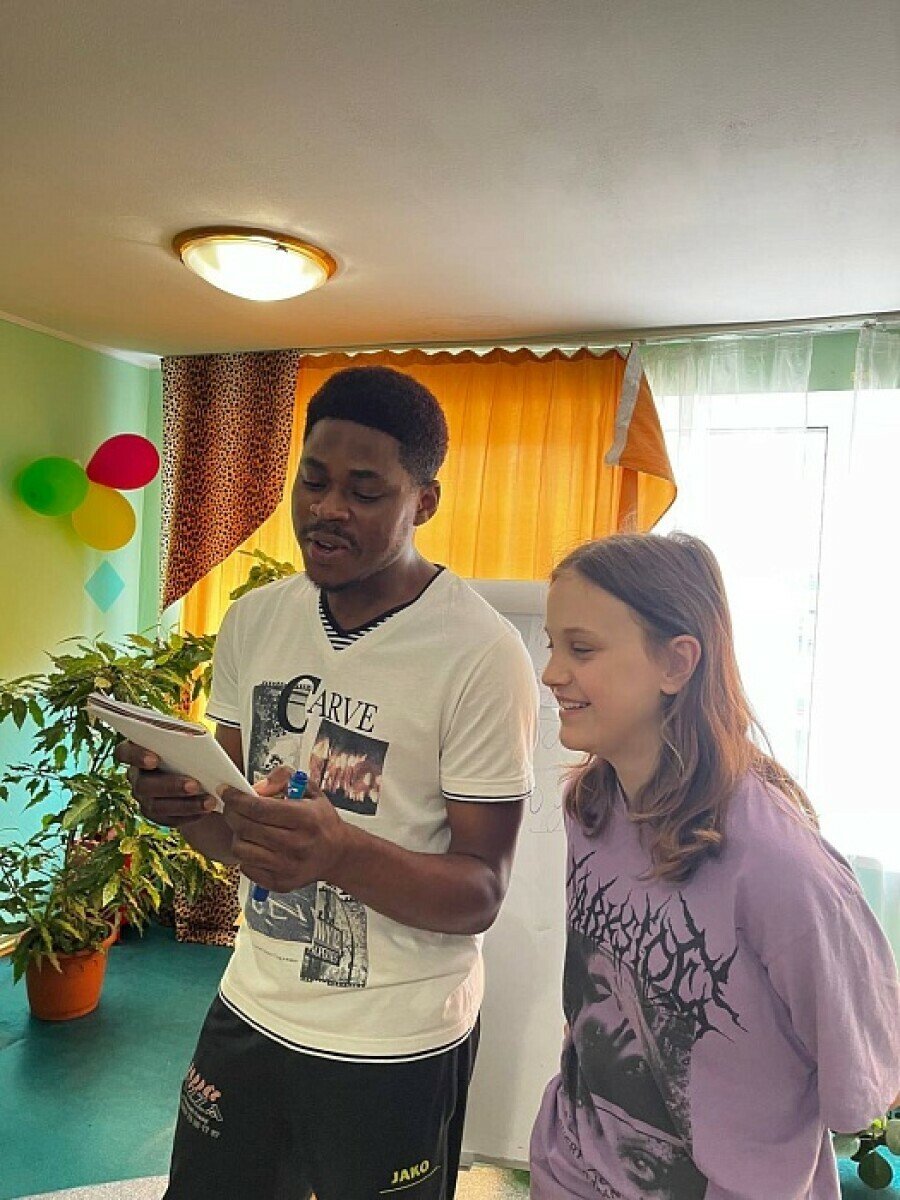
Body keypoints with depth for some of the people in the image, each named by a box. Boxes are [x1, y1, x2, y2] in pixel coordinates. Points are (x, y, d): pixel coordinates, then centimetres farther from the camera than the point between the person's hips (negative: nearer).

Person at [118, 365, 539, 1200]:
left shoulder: (482, 654, -21)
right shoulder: (253, 621, -3)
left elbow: (481, 893, -17)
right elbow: (234, 827, 5)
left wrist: (345, 854, -35)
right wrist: (183, 804, -18)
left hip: (396, 1048, -4)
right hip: (251, 1007, 5)